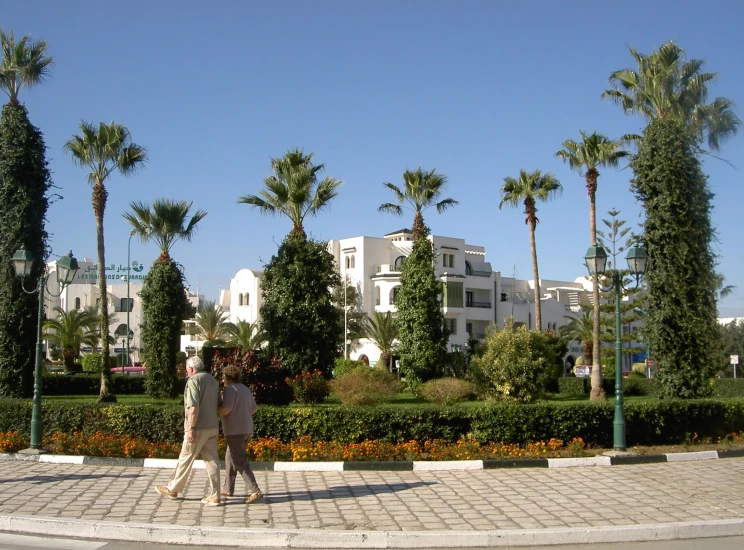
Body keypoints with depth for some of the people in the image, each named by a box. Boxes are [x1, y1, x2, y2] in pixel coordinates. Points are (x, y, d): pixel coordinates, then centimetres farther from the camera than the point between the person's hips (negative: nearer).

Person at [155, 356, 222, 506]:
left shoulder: (193, 381, -11)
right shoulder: (213, 380, 14)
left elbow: (194, 407, -20)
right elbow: (218, 405, 18)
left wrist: (191, 428, -19)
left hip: (198, 428, -7)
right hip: (212, 427, 7)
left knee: (186, 459, 7)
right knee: (212, 460, 5)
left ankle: (172, 489, 23)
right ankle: (214, 496, 4)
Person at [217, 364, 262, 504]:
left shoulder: (230, 389, -13)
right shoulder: (245, 389, 14)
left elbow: (225, 409, -21)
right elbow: (254, 409, 19)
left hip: (235, 431, -9)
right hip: (247, 430, 9)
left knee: (240, 462, -8)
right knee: (230, 458, 21)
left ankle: (255, 491, -15)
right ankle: (228, 489, 27)